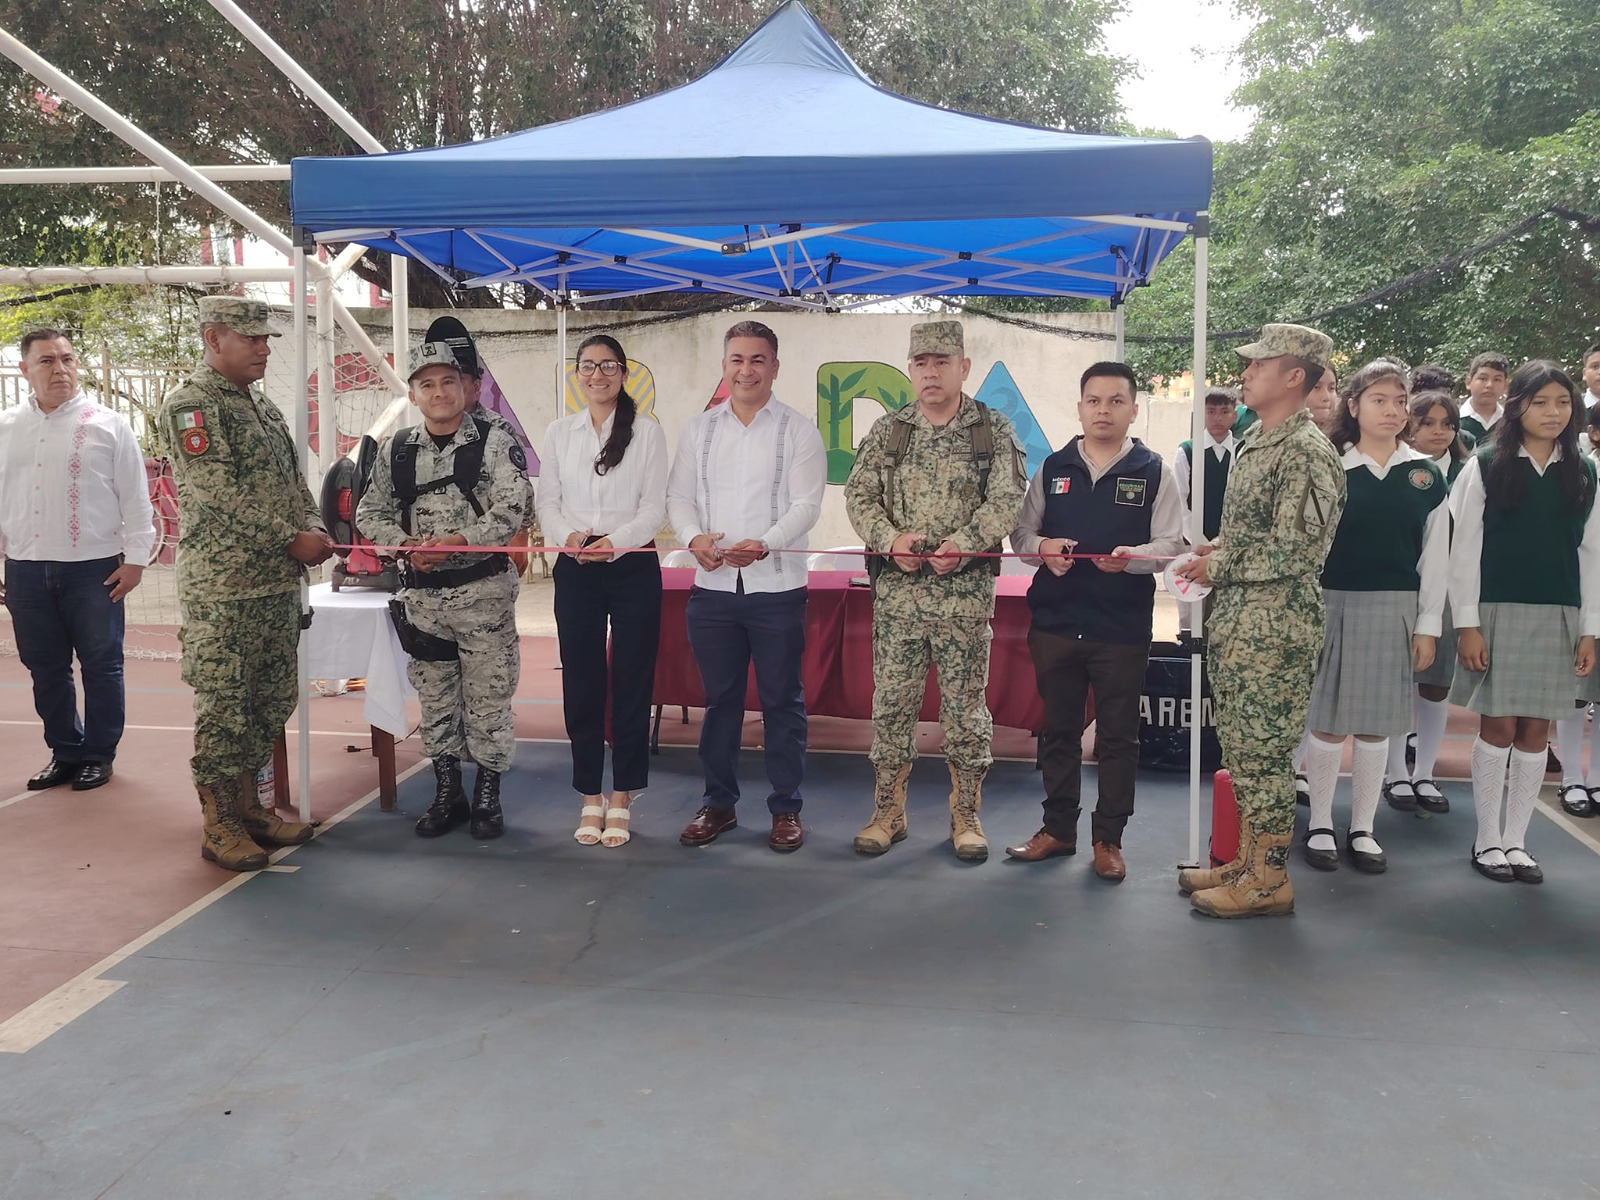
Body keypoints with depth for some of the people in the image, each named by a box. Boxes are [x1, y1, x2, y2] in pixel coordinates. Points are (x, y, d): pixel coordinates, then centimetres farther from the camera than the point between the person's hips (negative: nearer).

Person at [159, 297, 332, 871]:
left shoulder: (262, 405, 17)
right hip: (222, 588, -8)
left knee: (273, 700, 12)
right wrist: (291, 539, -18)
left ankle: (247, 804, 25)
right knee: (223, 705, -2)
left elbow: (292, 478, 17)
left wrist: (313, 529, -2)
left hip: (280, 581, 8)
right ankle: (219, 825, 9)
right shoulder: (189, 405, -9)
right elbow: (221, 492, -18)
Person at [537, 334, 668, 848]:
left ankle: (621, 799, 12)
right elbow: (547, 502, 7)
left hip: (633, 566, -2)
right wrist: (568, 535, -15)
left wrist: (616, 541, -20)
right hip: (576, 569, 2)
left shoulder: (647, 432, 2)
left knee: (631, 682, 1)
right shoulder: (560, 432, 10)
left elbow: (654, 507, -3)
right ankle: (591, 798, 16)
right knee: (581, 683, 4)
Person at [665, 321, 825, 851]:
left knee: (782, 700, 5)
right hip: (712, 586, 3)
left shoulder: (798, 430, 0)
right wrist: (694, 537, -11)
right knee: (719, 698, 12)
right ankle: (718, 803, 24)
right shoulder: (699, 428, 11)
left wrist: (764, 544, -23)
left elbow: (807, 504, -7)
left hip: (776, 587, -3)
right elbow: (679, 495, 9)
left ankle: (786, 808, 17)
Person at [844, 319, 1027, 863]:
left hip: (966, 592, -1)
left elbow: (1008, 498, -5)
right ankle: (887, 813, 17)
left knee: (966, 705, 4)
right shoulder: (886, 431, 9)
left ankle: (966, 816, 17)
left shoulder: (994, 431, 4)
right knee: (891, 701, 5)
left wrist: (964, 543, -18)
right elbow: (859, 494, 5)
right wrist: (889, 538, -12)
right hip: (897, 592, 2)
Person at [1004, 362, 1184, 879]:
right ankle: (1058, 828, 26)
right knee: (1058, 729, 12)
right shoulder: (1053, 468, 8)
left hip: (1122, 627, -2)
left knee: (1118, 736, 5)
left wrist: (1130, 557, -22)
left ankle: (1108, 839, 18)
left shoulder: (1155, 472, 1)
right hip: (1055, 621, 3)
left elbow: (1170, 545, -2)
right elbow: (1021, 530, 11)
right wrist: (1041, 548, -11)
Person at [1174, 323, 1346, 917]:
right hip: (1236, 618, 10)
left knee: (1264, 751, -2)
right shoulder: (1255, 442, 15)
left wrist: (1219, 567, -12)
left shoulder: (1307, 452, -15)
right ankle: (1248, 859, 28)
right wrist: (1218, 550, 6)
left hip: (1276, 624, -10)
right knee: (1241, 746, 16)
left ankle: (1270, 880, 10)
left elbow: (1292, 550, -21)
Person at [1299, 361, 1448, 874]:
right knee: (1328, 722, 2)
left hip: (1396, 610, 2)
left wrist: (1428, 625, 2)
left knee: (1375, 725, 8)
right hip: (1337, 605, -2)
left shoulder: (1426, 475, 5)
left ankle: (1362, 829, 20)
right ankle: (1320, 826, 16)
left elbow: (1435, 556, 6)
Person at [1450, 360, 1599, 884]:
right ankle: (1488, 840, 13)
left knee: (1536, 729, 5)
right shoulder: (1486, 466, -2)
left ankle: (1516, 840, 16)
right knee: (1499, 725, 1)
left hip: (1557, 616, 3)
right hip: (1498, 611, -3)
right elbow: (1465, 550, -4)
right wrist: (1467, 624, -8)